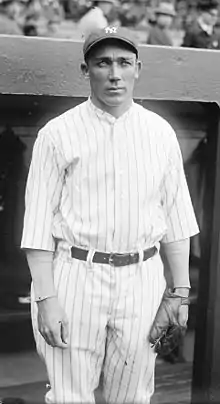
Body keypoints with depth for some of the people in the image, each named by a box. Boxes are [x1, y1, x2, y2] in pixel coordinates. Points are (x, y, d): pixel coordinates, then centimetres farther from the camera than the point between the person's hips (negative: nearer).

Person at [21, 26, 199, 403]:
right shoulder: (58, 133, -1)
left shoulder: (161, 132, 9)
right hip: (75, 275, -2)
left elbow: (175, 217, 11)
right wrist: (45, 296, -10)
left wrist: (181, 289, 8)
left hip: (142, 281, 3)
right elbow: (38, 221, -3)